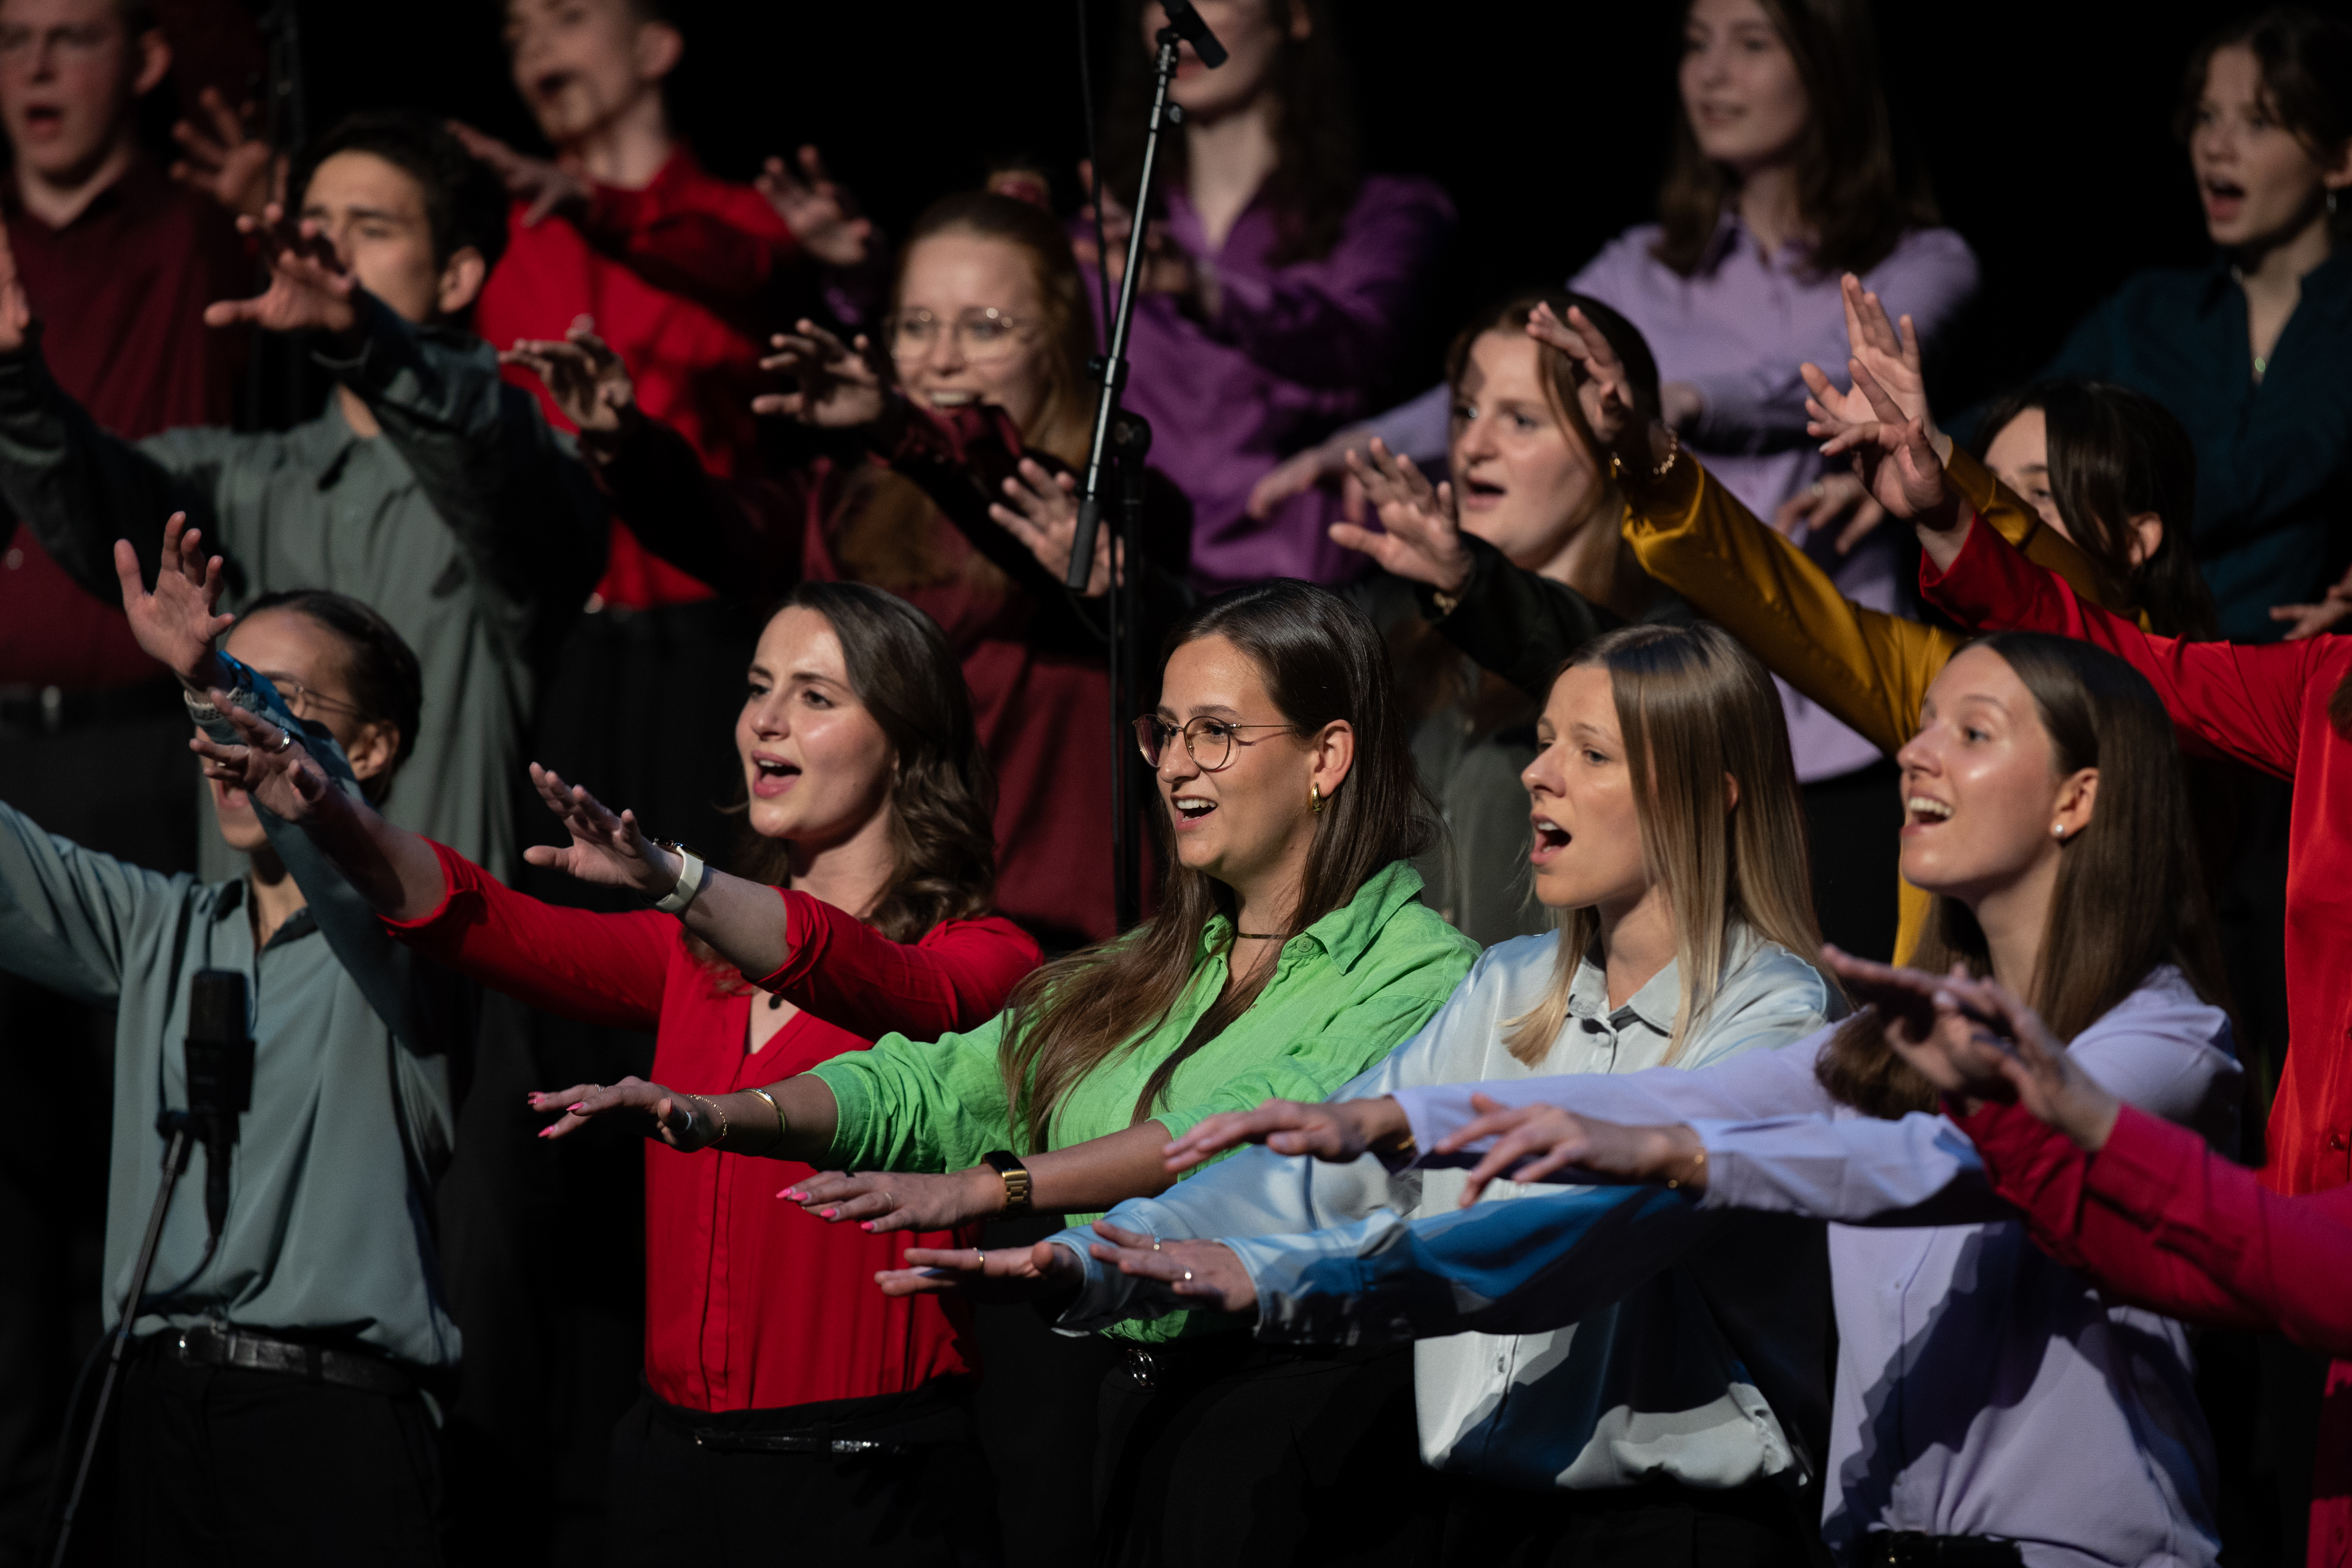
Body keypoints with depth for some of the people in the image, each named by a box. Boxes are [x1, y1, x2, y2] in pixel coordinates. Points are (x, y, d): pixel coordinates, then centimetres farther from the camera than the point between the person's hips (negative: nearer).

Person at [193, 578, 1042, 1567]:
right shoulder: (703, 953, 16)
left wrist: (670, 880, -42)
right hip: (674, 1453, 5)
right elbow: (503, 933, 2)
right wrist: (329, 821, -16)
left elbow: (873, 984, -24)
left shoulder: (976, 959, -2)